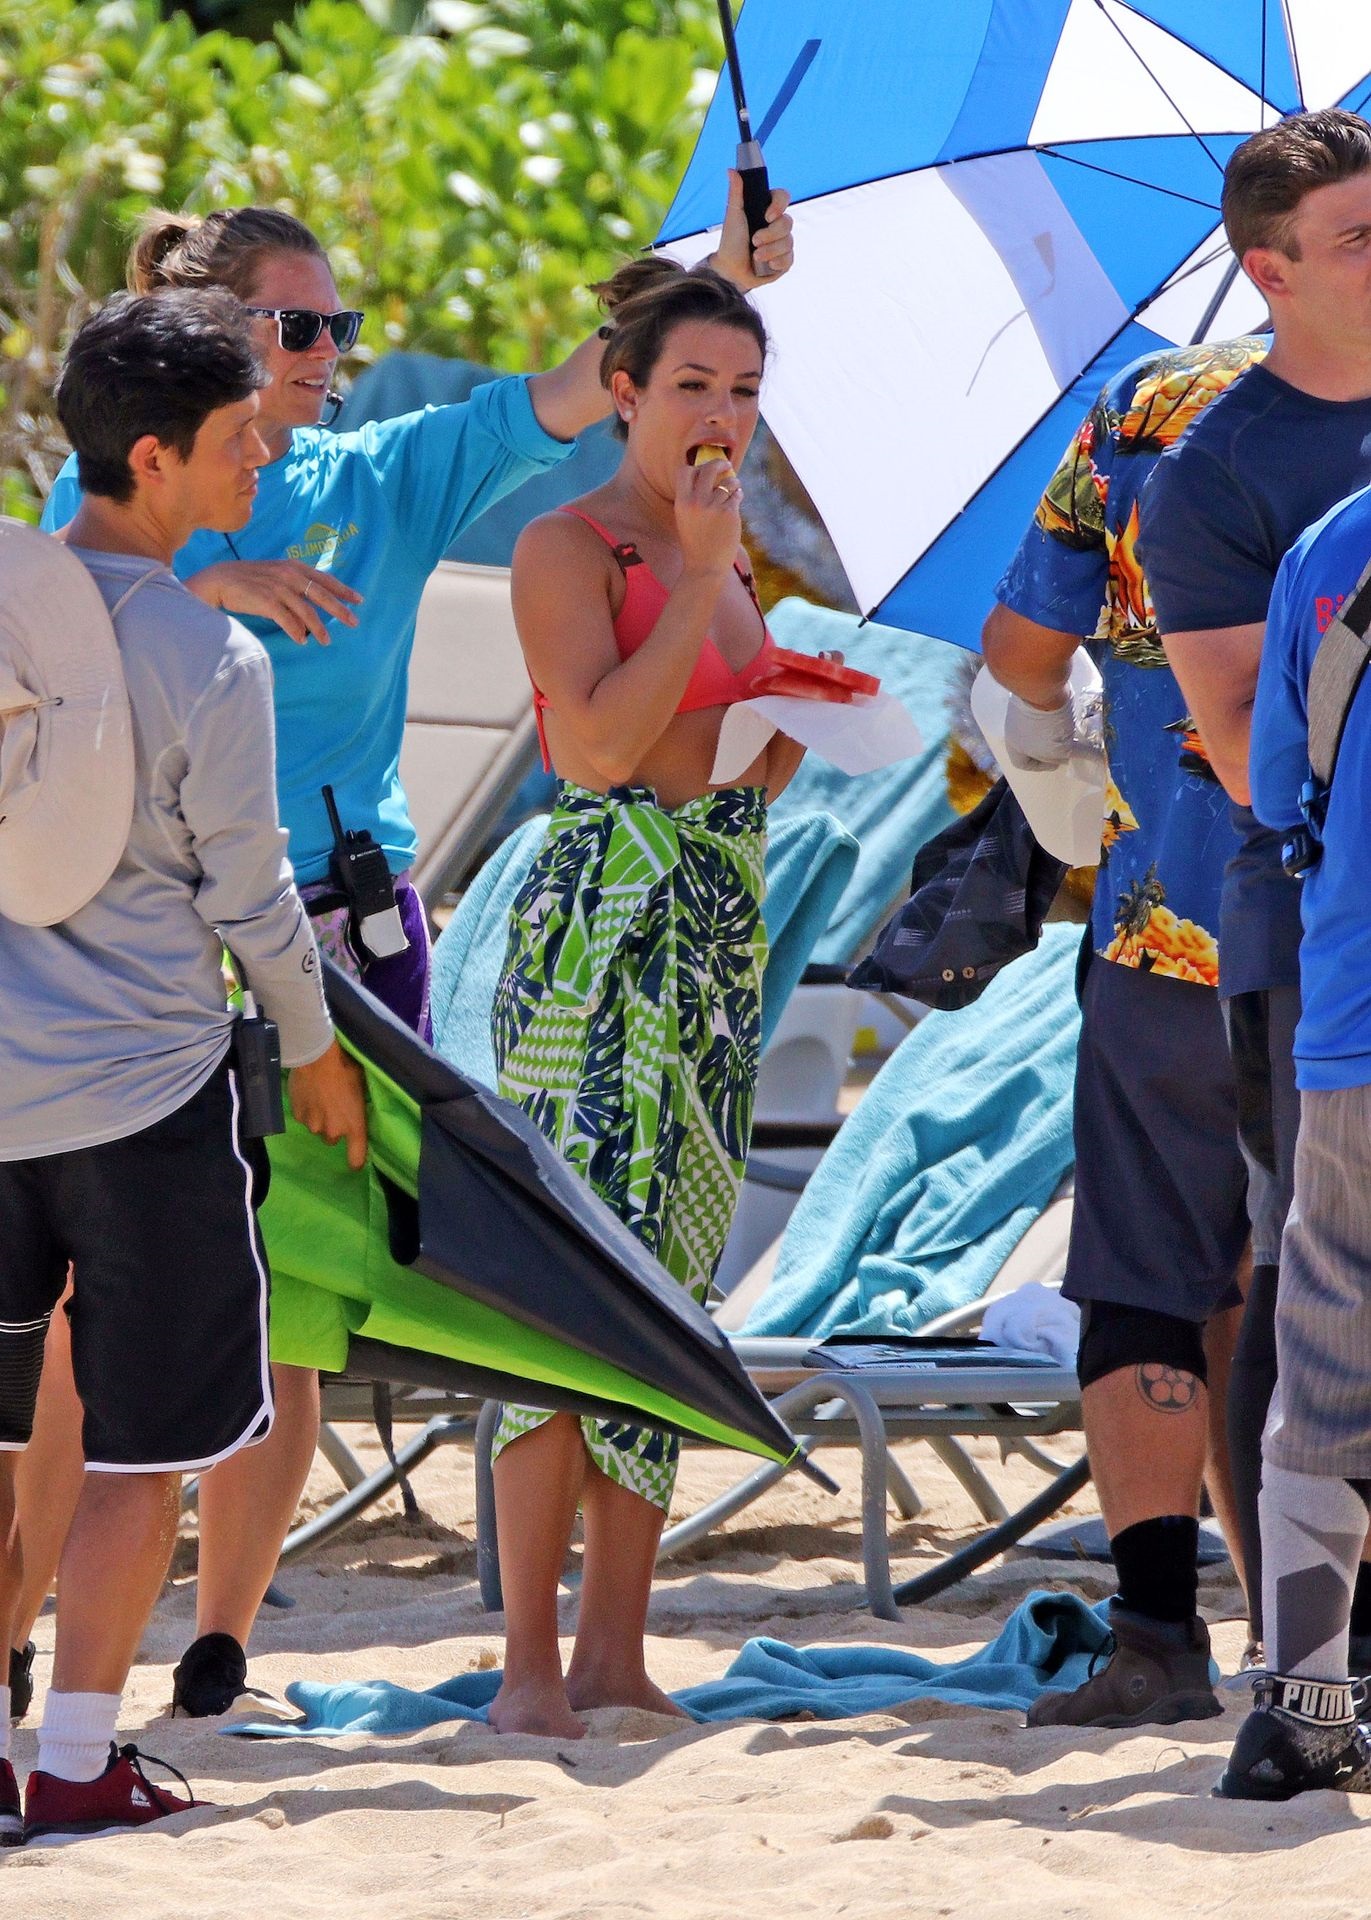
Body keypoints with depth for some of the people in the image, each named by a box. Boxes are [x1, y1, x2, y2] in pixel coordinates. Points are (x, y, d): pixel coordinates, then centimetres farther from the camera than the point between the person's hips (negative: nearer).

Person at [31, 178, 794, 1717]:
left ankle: (219, 1643, 10)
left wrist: (716, 283, -11)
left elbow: (564, 396, 0)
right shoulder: (111, 489, 5)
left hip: (339, 933, 3)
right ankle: (14, 1638, 0)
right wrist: (207, 588, -19)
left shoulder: (379, 480, 9)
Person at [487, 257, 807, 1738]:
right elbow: (605, 743, -19)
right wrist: (702, 575, -15)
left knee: (669, 1282, 6)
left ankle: (615, 1651, 8)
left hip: (721, 933, 8)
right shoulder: (569, 546, -6)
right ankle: (530, 1660, -11)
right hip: (596, 931, -8)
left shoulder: (724, 556, 18)